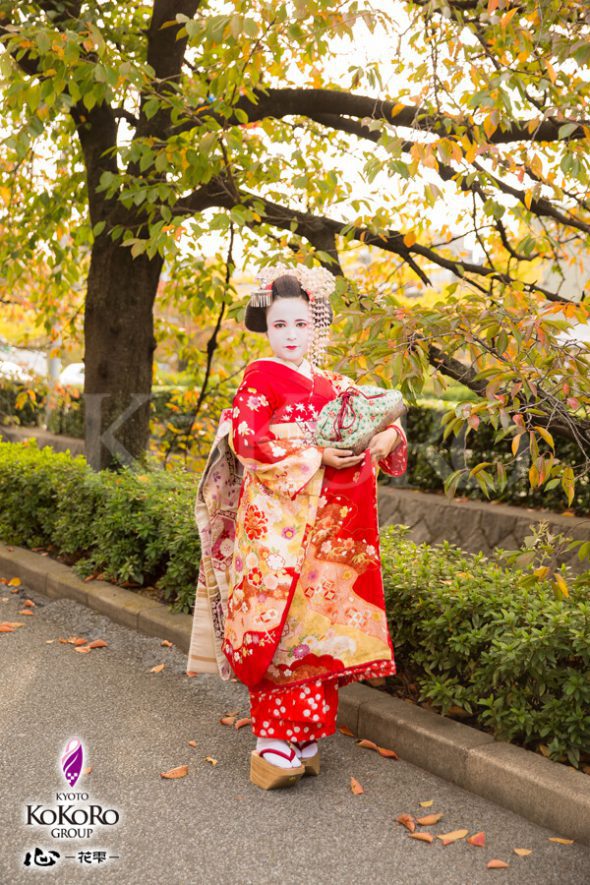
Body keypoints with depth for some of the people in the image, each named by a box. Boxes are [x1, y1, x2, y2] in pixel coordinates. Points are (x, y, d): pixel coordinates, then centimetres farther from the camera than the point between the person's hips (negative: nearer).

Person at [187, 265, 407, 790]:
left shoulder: (334, 385, 17)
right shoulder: (260, 378, 1)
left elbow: (380, 414, 16)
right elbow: (246, 439, -12)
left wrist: (388, 436, -8)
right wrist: (315, 456, -17)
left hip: (330, 525, 6)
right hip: (276, 521, -5)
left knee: (321, 621, 6)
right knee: (278, 622, -8)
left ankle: (306, 736, 17)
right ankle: (275, 742, 2)